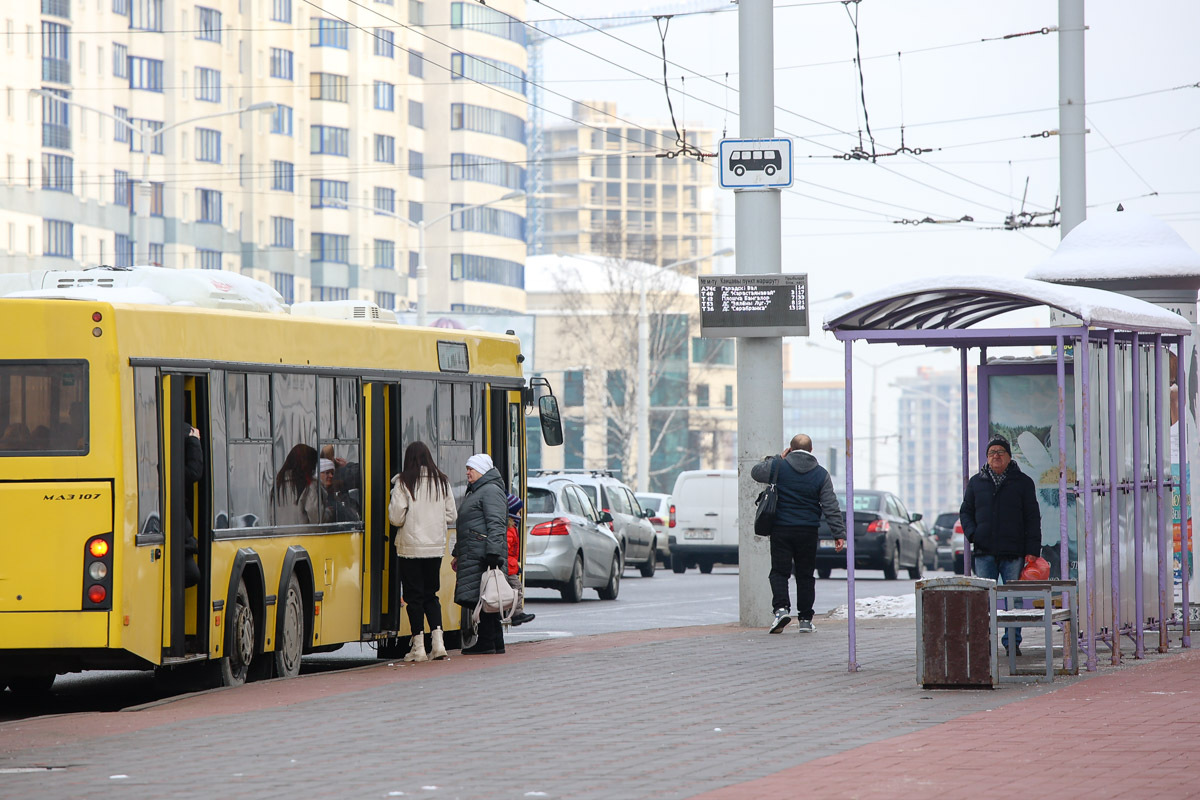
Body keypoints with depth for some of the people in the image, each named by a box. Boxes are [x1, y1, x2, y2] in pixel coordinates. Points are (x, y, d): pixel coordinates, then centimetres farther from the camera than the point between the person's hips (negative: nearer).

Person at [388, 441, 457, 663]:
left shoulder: (404, 483, -8)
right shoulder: (442, 482, 4)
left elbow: (396, 518, -12)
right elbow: (451, 516, 7)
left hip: (411, 547, -4)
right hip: (436, 547, 4)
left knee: (414, 596, 3)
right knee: (431, 595, 14)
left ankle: (418, 647, 3)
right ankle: (438, 642, 2)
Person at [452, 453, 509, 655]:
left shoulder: (491, 491, -8)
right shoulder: (474, 492, 25)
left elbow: (496, 525, -17)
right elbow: (465, 528, 31)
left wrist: (493, 555, -24)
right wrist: (457, 554, 28)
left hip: (483, 556, -10)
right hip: (472, 556, 10)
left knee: (481, 598, -11)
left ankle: (487, 643, -11)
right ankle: (496, 642, 11)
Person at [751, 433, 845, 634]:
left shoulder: (778, 466, -4)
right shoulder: (821, 474, 1)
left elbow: (756, 472, 14)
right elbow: (831, 507, 0)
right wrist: (839, 533, 1)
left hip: (781, 530, -1)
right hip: (808, 532, 1)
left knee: (779, 572, 2)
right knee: (805, 575, 10)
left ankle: (781, 608, -21)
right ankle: (805, 619, 12)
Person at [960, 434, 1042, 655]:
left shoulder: (1022, 482, 6)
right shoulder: (976, 482, 12)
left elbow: (1032, 518, 4)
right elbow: (966, 511, 17)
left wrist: (1032, 550, -4)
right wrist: (972, 534, -4)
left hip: (1013, 553, -2)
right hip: (984, 552, 2)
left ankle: (1012, 641, 6)